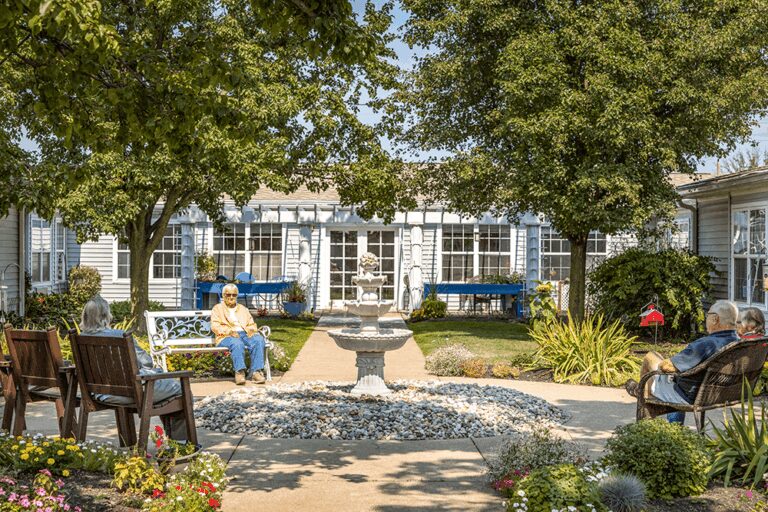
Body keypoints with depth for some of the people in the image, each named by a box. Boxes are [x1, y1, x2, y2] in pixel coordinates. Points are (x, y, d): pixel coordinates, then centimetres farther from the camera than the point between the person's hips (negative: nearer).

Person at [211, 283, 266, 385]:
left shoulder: (243, 309, 31)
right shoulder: (218, 308, 19)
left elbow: (252, 324, 24)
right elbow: (215, 326, 3)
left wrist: (252, 330, -3)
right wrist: (229, 331, -16)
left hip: (246, 334, 3)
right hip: (227, 336, -3)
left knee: (259, 340, -31)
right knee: (237, 344, -40)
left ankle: (256, 372, -37)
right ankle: (239, 372, -44)